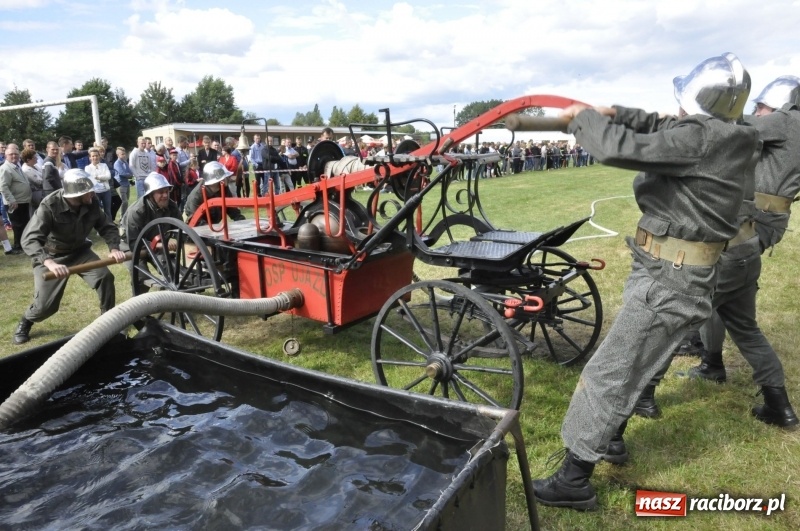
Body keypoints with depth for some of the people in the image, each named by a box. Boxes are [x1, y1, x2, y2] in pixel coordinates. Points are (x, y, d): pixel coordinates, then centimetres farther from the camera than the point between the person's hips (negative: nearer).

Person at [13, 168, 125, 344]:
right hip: (52, 255, -3)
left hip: (79, 251, 3)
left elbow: (107, 227, -7)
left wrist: (114, 248, -28)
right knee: (46, 304, -5)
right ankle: (25, 322, 31)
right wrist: (49, 262, -53)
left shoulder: (92, 203, -19)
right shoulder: (49, 206, -30)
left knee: (105, 277, -19)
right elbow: (29, 239, -36)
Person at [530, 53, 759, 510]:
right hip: (678, 271, 10)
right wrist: (615, 113, 8)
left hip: (670, 279, -10)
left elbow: (622, 148, -29)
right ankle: (611, 437, 43)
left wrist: (584, 117, -12)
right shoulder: (722, 137, 7)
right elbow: (662, 129, 20)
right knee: (633, 357, 24)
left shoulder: (701, 138, -21)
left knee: (610, 371, -4)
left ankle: (574, 480, 7)